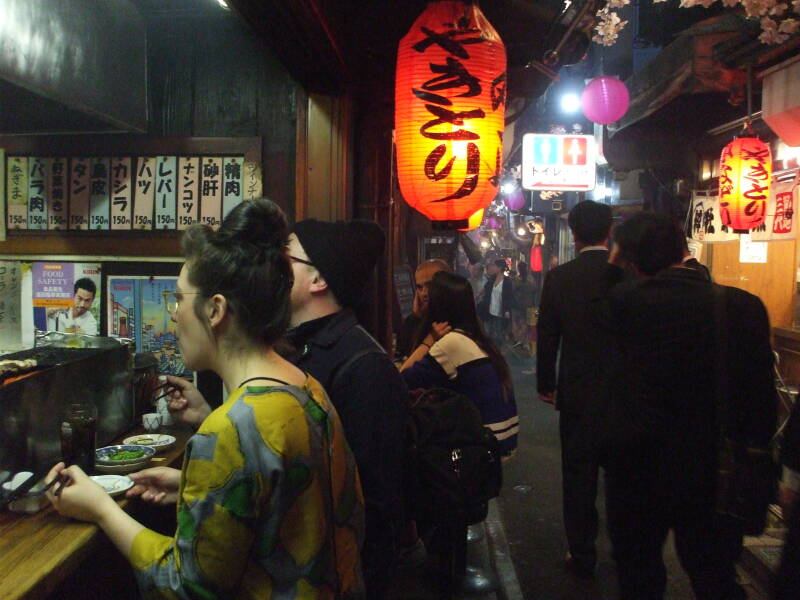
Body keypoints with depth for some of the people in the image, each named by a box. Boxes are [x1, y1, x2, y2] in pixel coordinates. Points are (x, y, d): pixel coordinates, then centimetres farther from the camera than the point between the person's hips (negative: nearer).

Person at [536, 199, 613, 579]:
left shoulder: (558, 278, -9)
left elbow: (547, 338, -3)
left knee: (579, 476, 11)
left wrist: (546, 386, 10)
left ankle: (582, 557, 22)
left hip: (577, 394, -1)